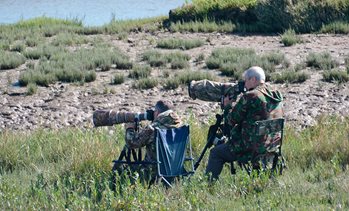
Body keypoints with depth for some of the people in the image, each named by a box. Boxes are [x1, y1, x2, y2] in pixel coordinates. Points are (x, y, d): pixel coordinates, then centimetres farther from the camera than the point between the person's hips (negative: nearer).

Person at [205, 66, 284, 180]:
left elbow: (232, 120, -8)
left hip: (253, 149, -8)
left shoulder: (249, 97, -16)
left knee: (216, 153, 9)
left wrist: (227, 106, 11)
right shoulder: (277, 96, 8)